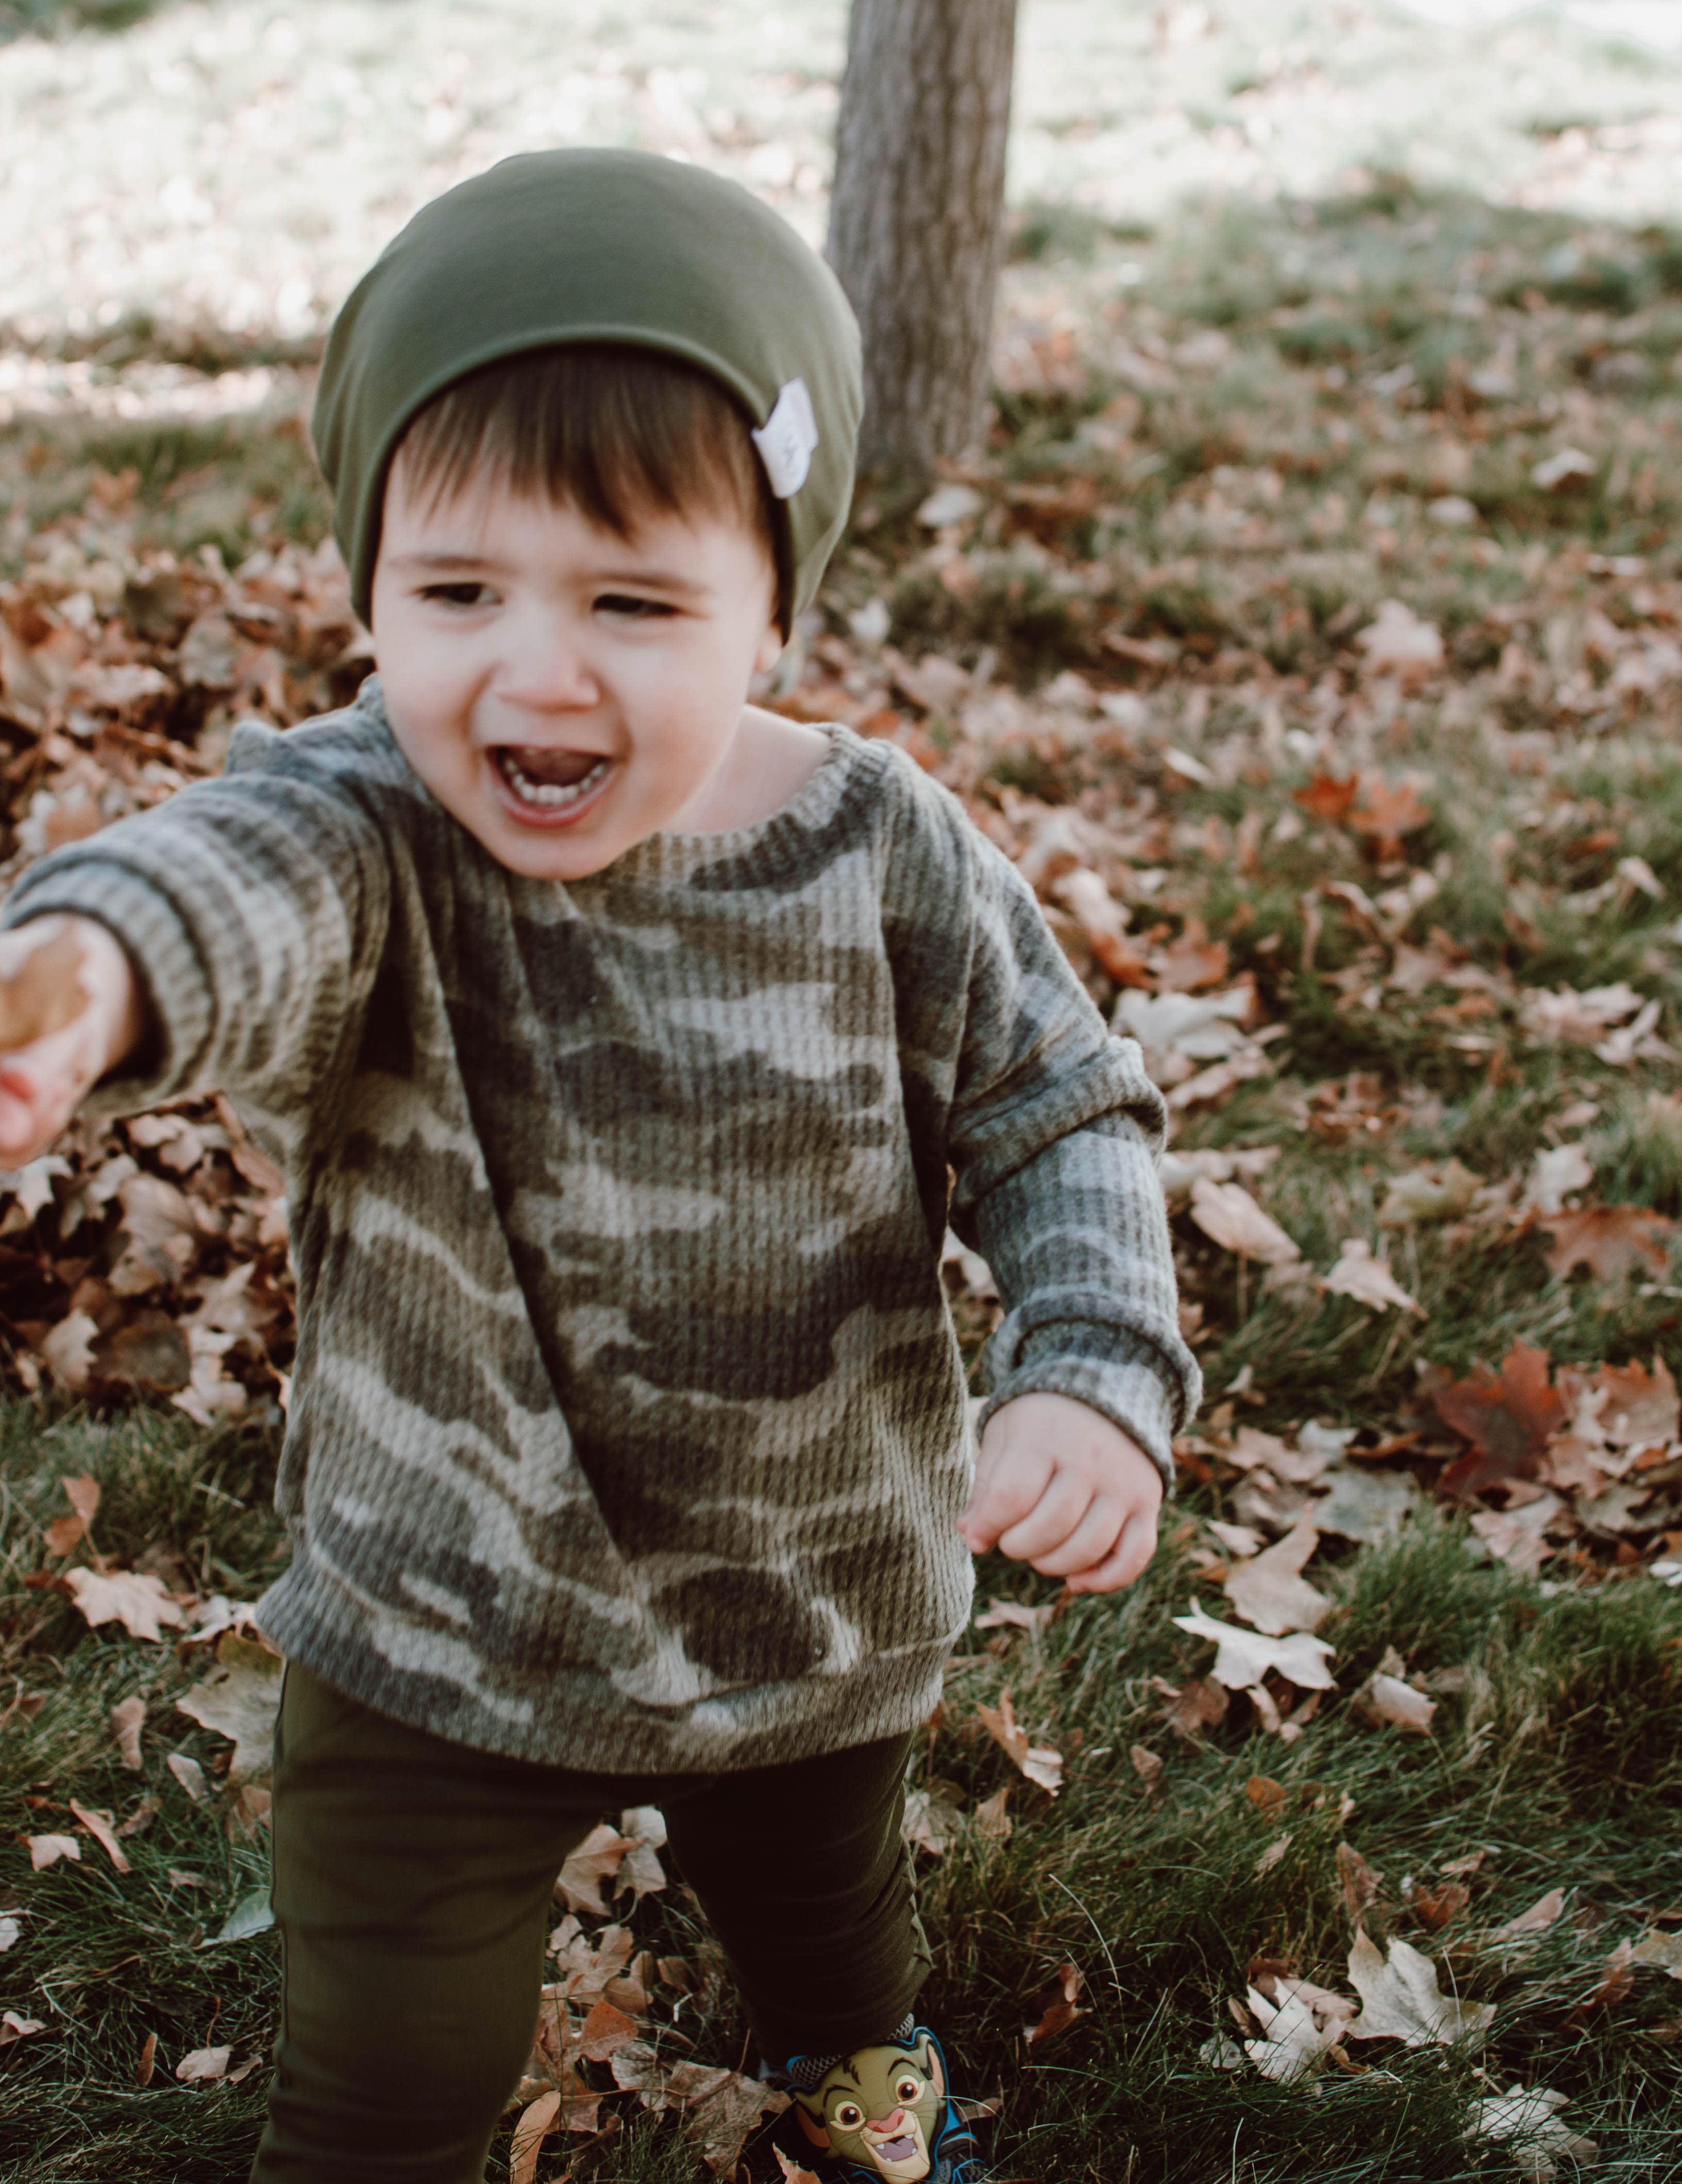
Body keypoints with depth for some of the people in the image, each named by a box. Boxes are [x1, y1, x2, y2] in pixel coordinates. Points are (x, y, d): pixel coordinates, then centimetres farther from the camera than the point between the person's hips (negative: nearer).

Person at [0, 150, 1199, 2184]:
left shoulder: (883, 852, -18)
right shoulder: (366, 824, -25)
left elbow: (1061, 1116, -6)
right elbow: (237, 880, -48)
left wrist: (1097, 1372, -25)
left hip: (819, 1616, 3)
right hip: (432, 1644, -2)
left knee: (827, 1918, 31)